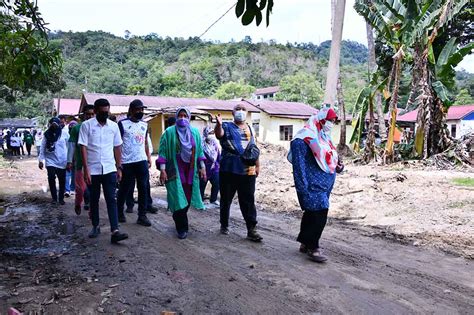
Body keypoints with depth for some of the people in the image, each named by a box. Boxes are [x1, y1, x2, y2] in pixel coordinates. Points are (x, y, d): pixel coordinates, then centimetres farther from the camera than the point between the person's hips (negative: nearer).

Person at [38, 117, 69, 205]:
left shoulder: (64, 133, -3)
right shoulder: (47, 134, 1)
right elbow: (42, 148, 4)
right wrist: (40, 160, -1)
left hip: (62, 161, -1)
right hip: (50, 161, 1)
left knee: (62, 181, 6)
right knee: (51, 179, -5)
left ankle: (61, 198, 20)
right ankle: (54, 197, 11)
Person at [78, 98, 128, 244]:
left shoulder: (114, 126, 4)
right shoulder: (86, 125, -5)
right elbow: (83, 148, -7)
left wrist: (119, 168, 6)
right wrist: (86, 170, -13)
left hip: (109, 169, 1)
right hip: (92, 170, -1)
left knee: (111, 200, -5)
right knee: (94, 200, 12)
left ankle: (115, 231, -9)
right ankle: (95, 227, 28)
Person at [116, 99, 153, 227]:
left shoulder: (144, 125, 13)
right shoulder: (123, 124, -4)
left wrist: (149, 158, 9)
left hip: (142, 161, 4)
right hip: (127, 163, -4)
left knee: (143, 188, 1)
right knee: (124, 189, 6)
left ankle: (142, 216, 7)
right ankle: (119, 212, 26)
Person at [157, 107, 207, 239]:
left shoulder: (195, 132, 9)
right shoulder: (169, 132, -2)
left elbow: (199, 151, 13)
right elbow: (163, 152, -4)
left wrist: (202, 167, 7)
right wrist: (162, 170, -11)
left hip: (190, 171, 4)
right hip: (175, 172, -3)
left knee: (187, 199, 6)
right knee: (179, 199, -5)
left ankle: (179, 221, 30)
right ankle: (182, 228, 9)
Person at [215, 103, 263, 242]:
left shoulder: (250, 129, 15)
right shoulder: (227, 126, 1)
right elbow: (219, 134, -23)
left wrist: (258, 165, 15)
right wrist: (219, 124, -45)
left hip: (248, 171, 3)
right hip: (228, 170, -2)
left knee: (248, 201, 2)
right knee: (226, 200, 10)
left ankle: (252, 229, 4)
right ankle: (224, 225, 26)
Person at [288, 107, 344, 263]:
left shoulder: (325, 137, 15)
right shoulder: (304, 138, -13)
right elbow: (299, 163, -18)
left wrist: (338, 165, 4)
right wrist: (303, 188, -22)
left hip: (325, 184, 9)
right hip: (313, 185, -9)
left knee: (312, 213, 15)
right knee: (318, 214, -11)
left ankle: (305, 243, 27)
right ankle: (312, 248, 1)